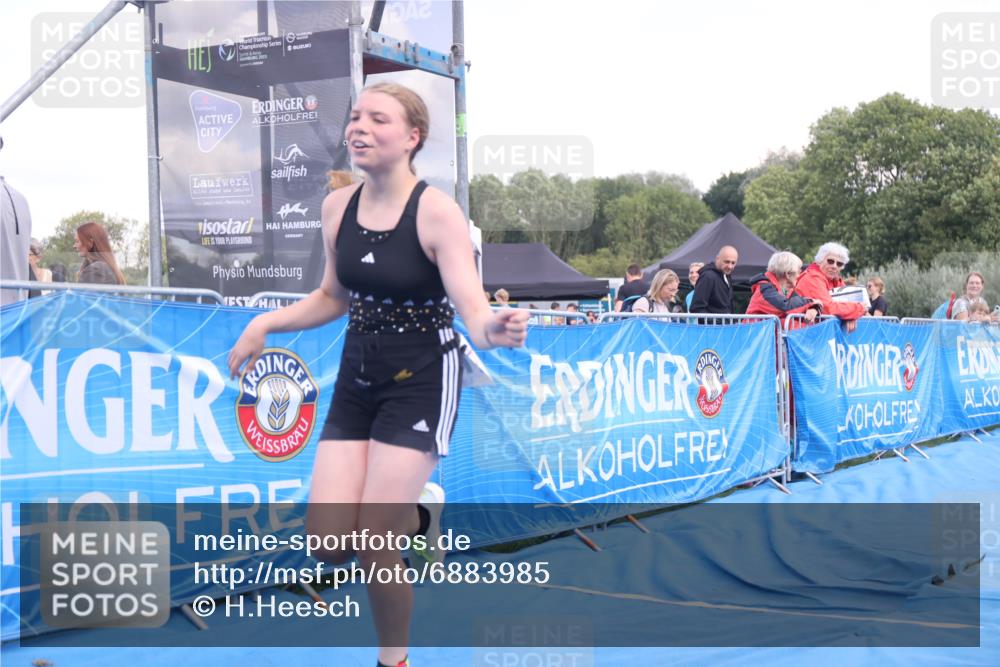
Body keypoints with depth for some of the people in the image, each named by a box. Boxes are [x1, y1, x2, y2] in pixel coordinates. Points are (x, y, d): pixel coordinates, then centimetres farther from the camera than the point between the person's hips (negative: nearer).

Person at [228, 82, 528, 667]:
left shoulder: (436, 211, -18)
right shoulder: (337, 206, -1)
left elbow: (471, 305, -24)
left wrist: (492, 329, -47)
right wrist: (265, 324, 2)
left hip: (422, 381, -5)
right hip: (358, 377, 6)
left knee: (375, 543, -8)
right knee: (328, 543, -2)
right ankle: (415, 512, 30)